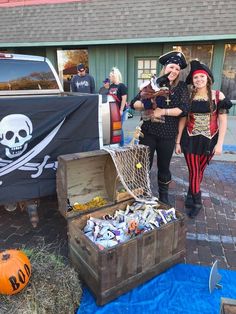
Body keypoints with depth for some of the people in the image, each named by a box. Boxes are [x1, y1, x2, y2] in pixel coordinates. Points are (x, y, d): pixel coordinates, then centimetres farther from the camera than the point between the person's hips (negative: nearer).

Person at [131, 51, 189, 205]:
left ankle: (164, 195, 34)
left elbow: (184, 109, -11)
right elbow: (134, 103, -1)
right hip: (148, 131, 0)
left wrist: (162, 111, -17)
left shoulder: (182, 87, 2)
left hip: (168, 134, 0)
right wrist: (147, 104, -21)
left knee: (164, 166, 13)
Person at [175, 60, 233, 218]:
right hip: (191, 139, 0)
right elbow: (183, 120, 2)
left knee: (200, 171, 13)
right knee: (194, 172, 0)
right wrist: (178, 141, 1)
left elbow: (223, 121, -5)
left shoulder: (218, 96, -5)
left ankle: (191, 195, 36)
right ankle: (197, 202, 18)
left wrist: (219, 143, -11)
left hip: (209, 140, 0)